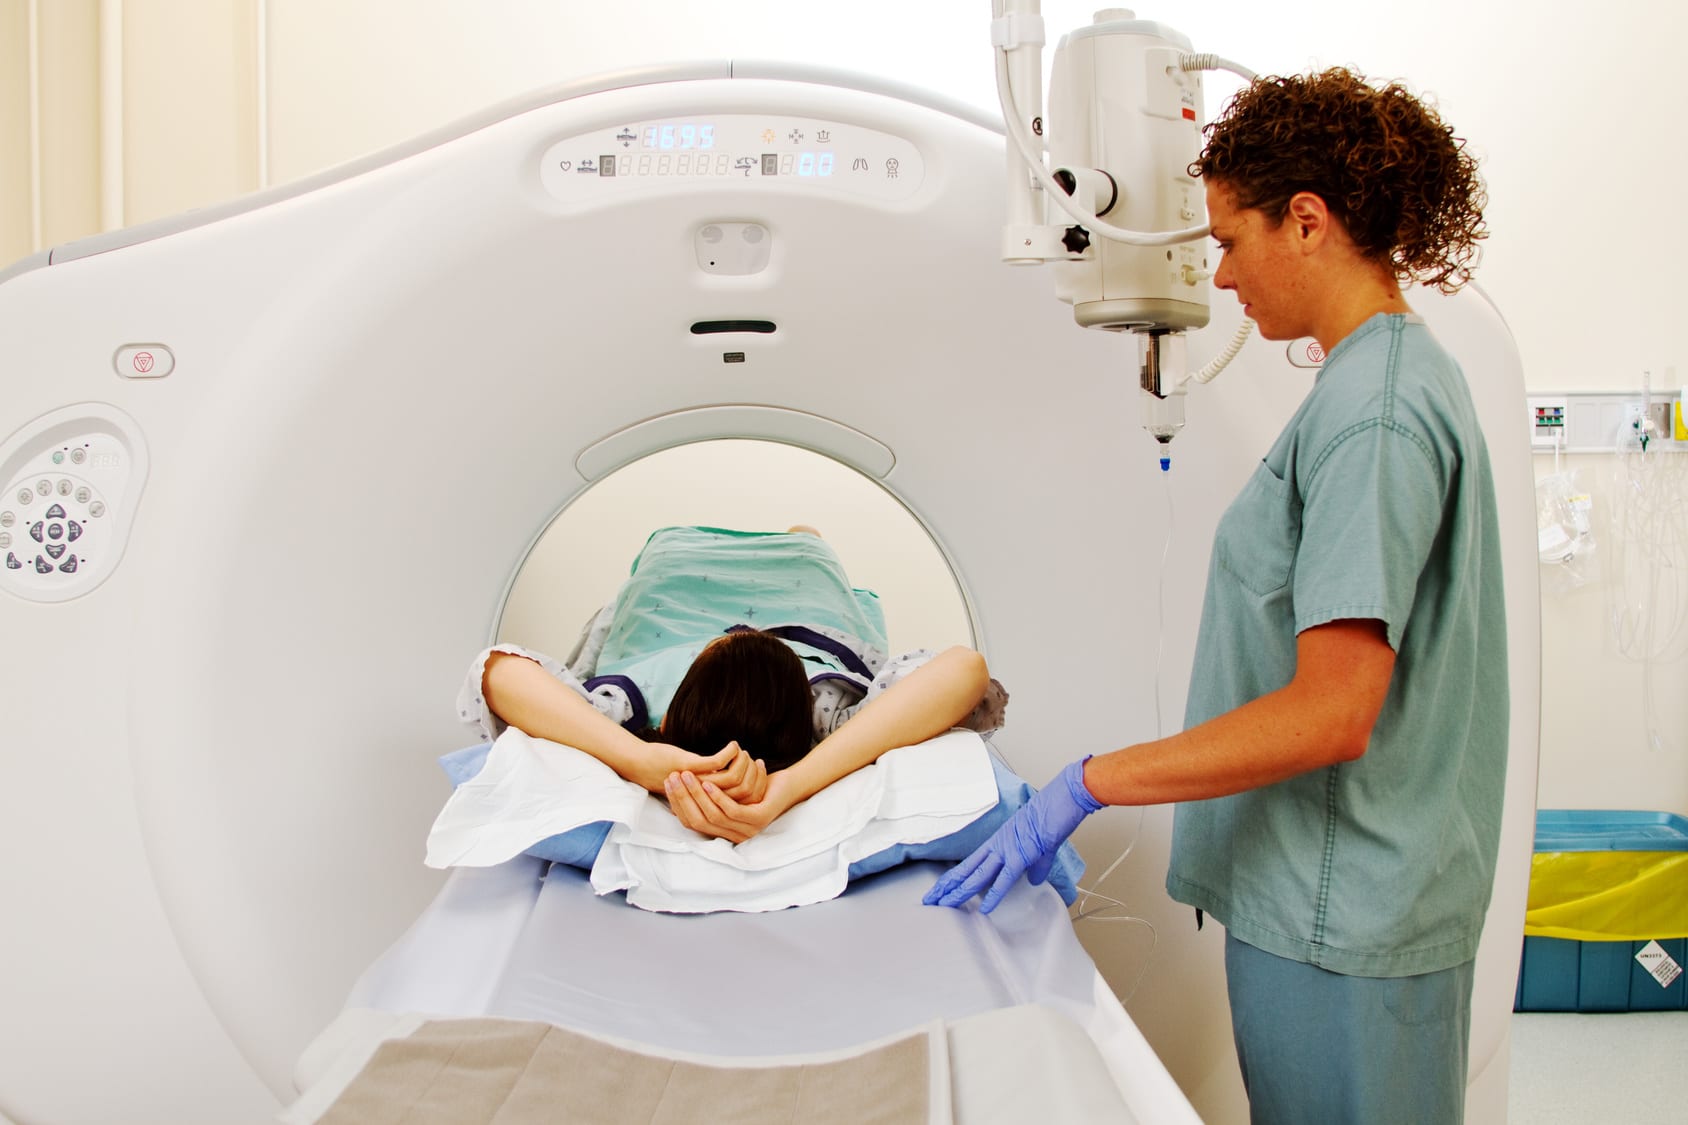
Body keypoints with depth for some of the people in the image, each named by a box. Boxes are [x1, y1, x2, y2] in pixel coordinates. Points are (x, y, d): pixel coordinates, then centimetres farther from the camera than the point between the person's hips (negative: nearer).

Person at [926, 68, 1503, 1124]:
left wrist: (1086, 785, -22)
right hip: (1344, 894, 9)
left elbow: (1329, 716, -25)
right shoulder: (1413, 373, 11)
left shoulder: (1374, 412, -20)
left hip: (1341, 918, -9)